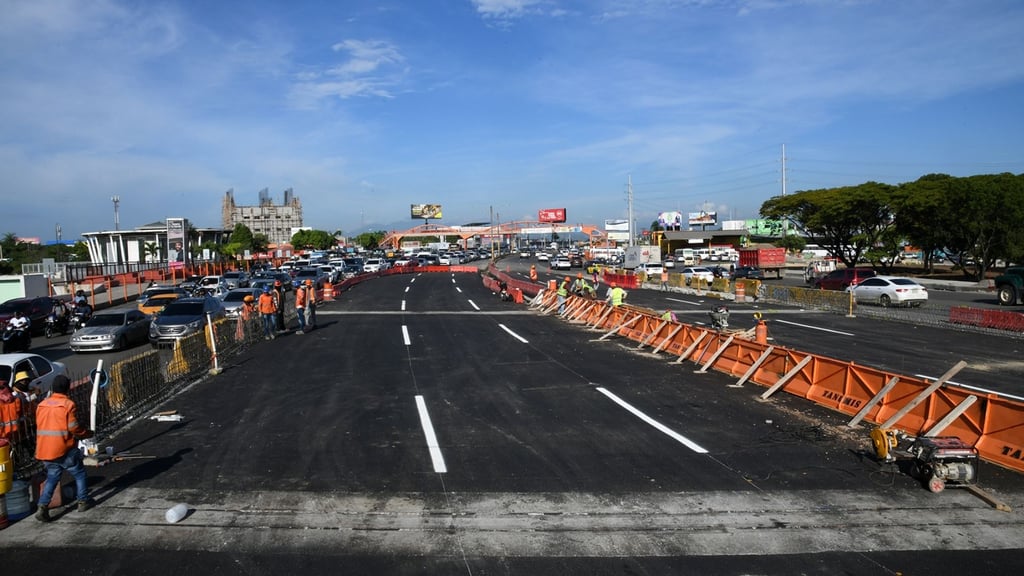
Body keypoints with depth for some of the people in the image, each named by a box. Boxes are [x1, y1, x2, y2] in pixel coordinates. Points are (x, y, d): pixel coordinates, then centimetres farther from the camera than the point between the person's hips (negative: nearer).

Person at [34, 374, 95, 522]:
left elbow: (41, 427, 14)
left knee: (52, 478, 15)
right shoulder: (67, 404, -12)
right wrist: (87, 433, 5)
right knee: (79, 473, 13)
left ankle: (42, 507, 1)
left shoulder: (42, 405, 7)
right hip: (64, 450, -5)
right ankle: (83, 501, 20)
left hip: (45, 450, 6)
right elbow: (74, 428, -13)